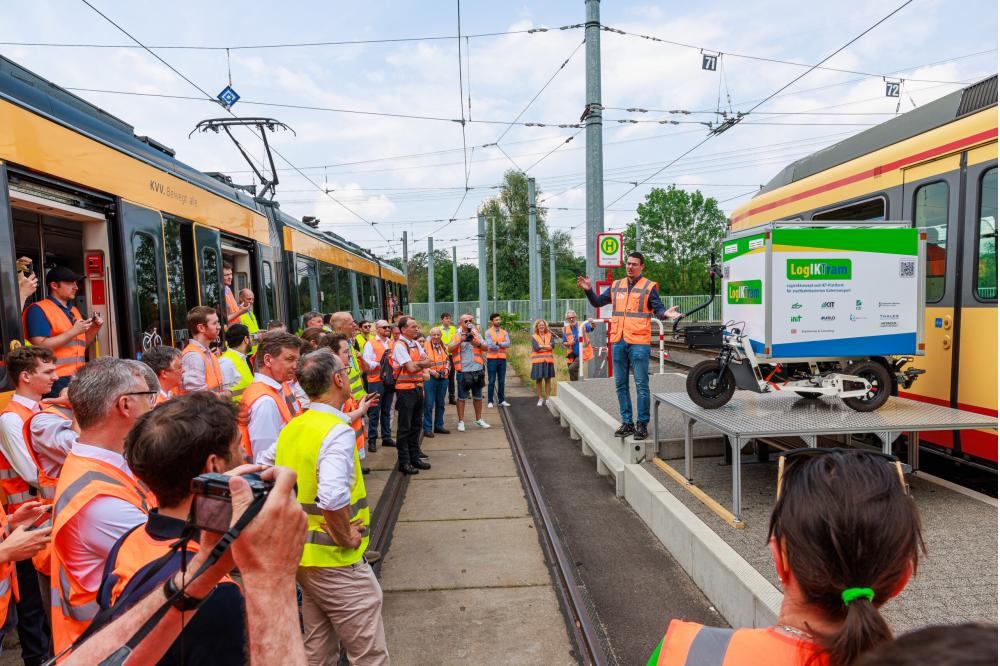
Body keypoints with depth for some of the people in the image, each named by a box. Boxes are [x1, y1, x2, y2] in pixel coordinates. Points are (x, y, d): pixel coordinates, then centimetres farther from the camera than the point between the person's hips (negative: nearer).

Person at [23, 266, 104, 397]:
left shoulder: (74, 310, 17)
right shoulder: (38, 310, -5)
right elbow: (40, 347, -15)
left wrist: (94, 329, 4)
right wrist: (73, 332, -16)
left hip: (79, 377, 7)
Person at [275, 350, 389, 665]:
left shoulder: (291, 428, 3)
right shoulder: (337, 430, -23)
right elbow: (332, 498, -35)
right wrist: (346, 538, -19)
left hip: (302, 554, 8)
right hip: (337, 560, -8)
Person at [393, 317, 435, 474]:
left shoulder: (416, 344, 12)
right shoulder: (400, 345, -14)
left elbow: (430, 361, 6)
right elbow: (411, 368, -20)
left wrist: (417, 363, -13)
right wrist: (424, 363, -1)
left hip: (417, 388, 8)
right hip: (405, 389, -8)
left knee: (416, 425, 15)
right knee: (404, 427, 1)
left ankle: (415, 457, 27)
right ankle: (403, 462, 10)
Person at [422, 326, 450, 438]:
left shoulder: (444, 347, 11)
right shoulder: (425, 347, -7)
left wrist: (446, 368, 2)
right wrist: (431, 371, -16)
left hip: (443, 378, 6)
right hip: (430, 378, -6)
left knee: (440, 403, 13)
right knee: (429, 404, -4)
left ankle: (439, 425, 25)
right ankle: (427, 428, 4)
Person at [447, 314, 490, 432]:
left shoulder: (476, 334, 9)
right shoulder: (457, 336, 1)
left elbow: (486, 347, 1)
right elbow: (449, 349, -13)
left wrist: (478, 344, -18)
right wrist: (460, 341, -25)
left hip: (477, 369, 3)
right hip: (463, 370, -3)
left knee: (478, 396, 13)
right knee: (462, 397, 4)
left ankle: (479, 419, 26)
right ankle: (461, 421, 12)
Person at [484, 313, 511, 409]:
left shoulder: (504, 332, 10)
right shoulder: (488, 332, -2)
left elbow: (508, 344, -5)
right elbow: (490, 345, -15)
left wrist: (498, 343, -16)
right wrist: (502, 346, -6)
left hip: (502, 359, 4)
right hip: (492, 359, -4)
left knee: (502, 381, 9)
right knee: (492, 381, 0)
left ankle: (501, 400, 17)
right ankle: (490, 401, 6)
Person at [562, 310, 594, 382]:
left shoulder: (582, 325, -6)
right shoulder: (565, 329, 5)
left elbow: (591, 327, -23)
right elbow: (564, 342, 12)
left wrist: (592, 323, -45)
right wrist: (569, 343, -9)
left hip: (582, 354, -5)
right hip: (572, 355, 5)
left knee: (572, 368, -22)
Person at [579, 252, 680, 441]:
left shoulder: (649, 287, 1)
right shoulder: (616, 285, 14)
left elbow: (658, 310, -4)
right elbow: (598, 302, 20)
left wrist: (666, 313, -26)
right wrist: (588, 290, 4)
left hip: (639, 343, -5)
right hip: (618, 342, 5)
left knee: (641, 385, -2)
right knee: (621, 385, 9)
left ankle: (642, 423, 8)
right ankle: (627, 422, 19)